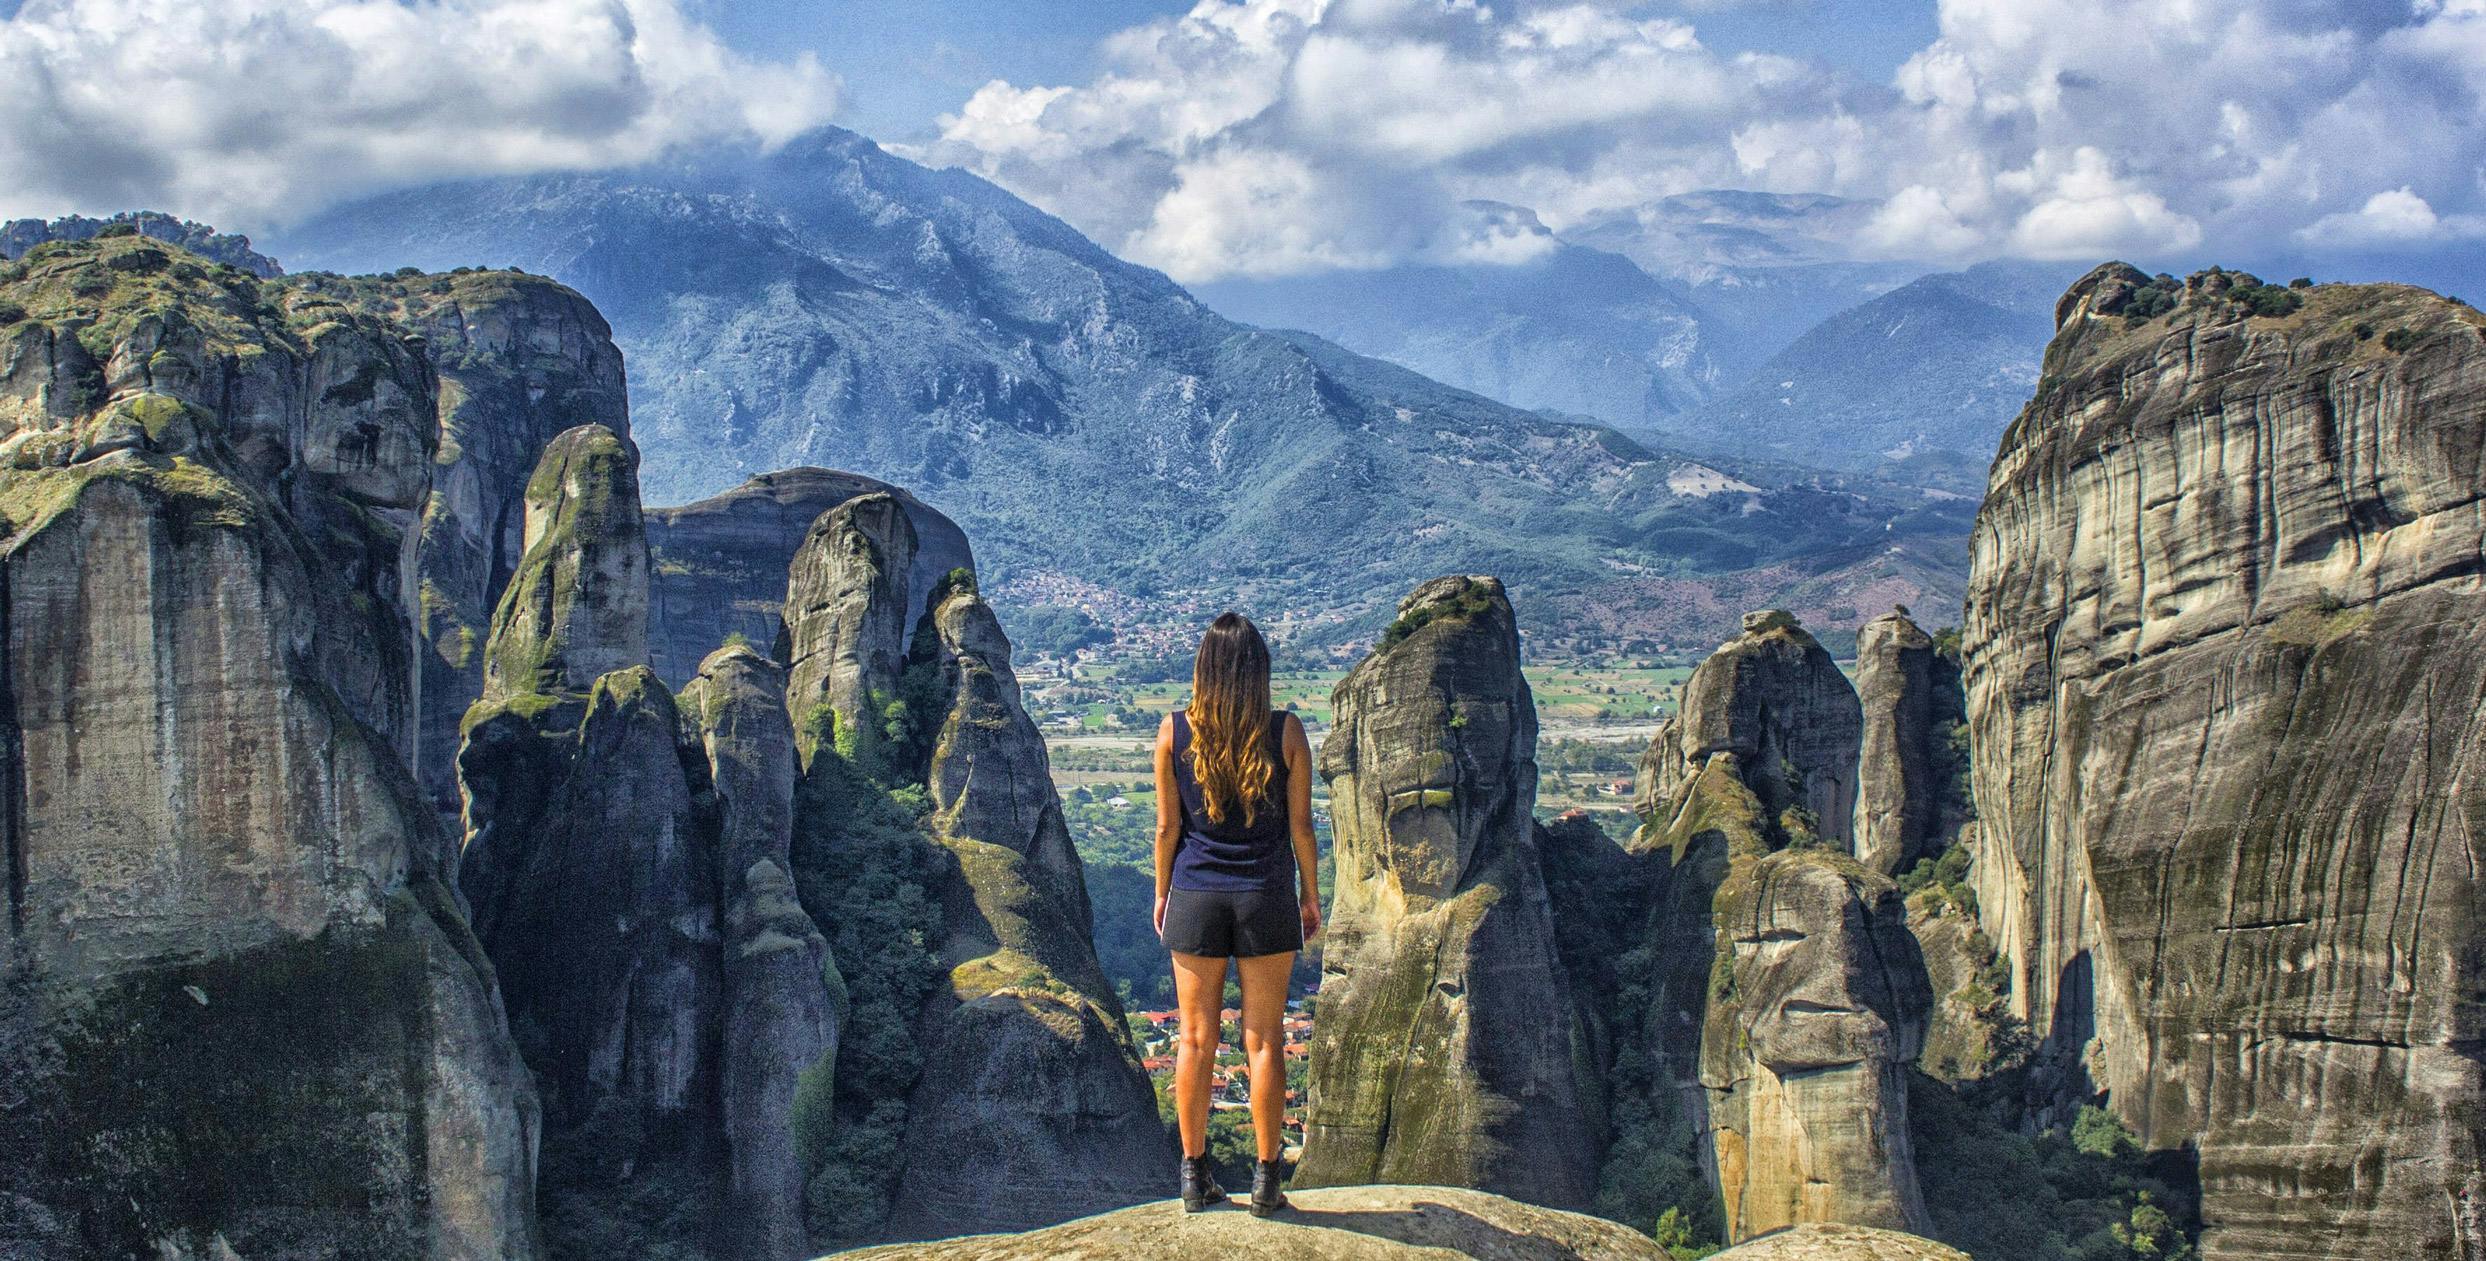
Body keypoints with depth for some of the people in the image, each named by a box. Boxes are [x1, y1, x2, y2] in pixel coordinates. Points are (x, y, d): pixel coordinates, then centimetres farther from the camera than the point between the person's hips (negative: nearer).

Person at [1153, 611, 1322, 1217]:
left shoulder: (1173, 733, -5)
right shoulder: (1287, 733, -7)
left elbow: (1167, 826, -1)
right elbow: (1300, 824, -2)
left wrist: (1162, 894, 12)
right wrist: (1310, 894, 10)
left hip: (1195, 895, 1)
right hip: (1266, 896, -1)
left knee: (1196, 1040, 8)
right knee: (1263, 1041, 5)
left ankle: (1195, 1176, 14)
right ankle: (1265, 1182, 8)